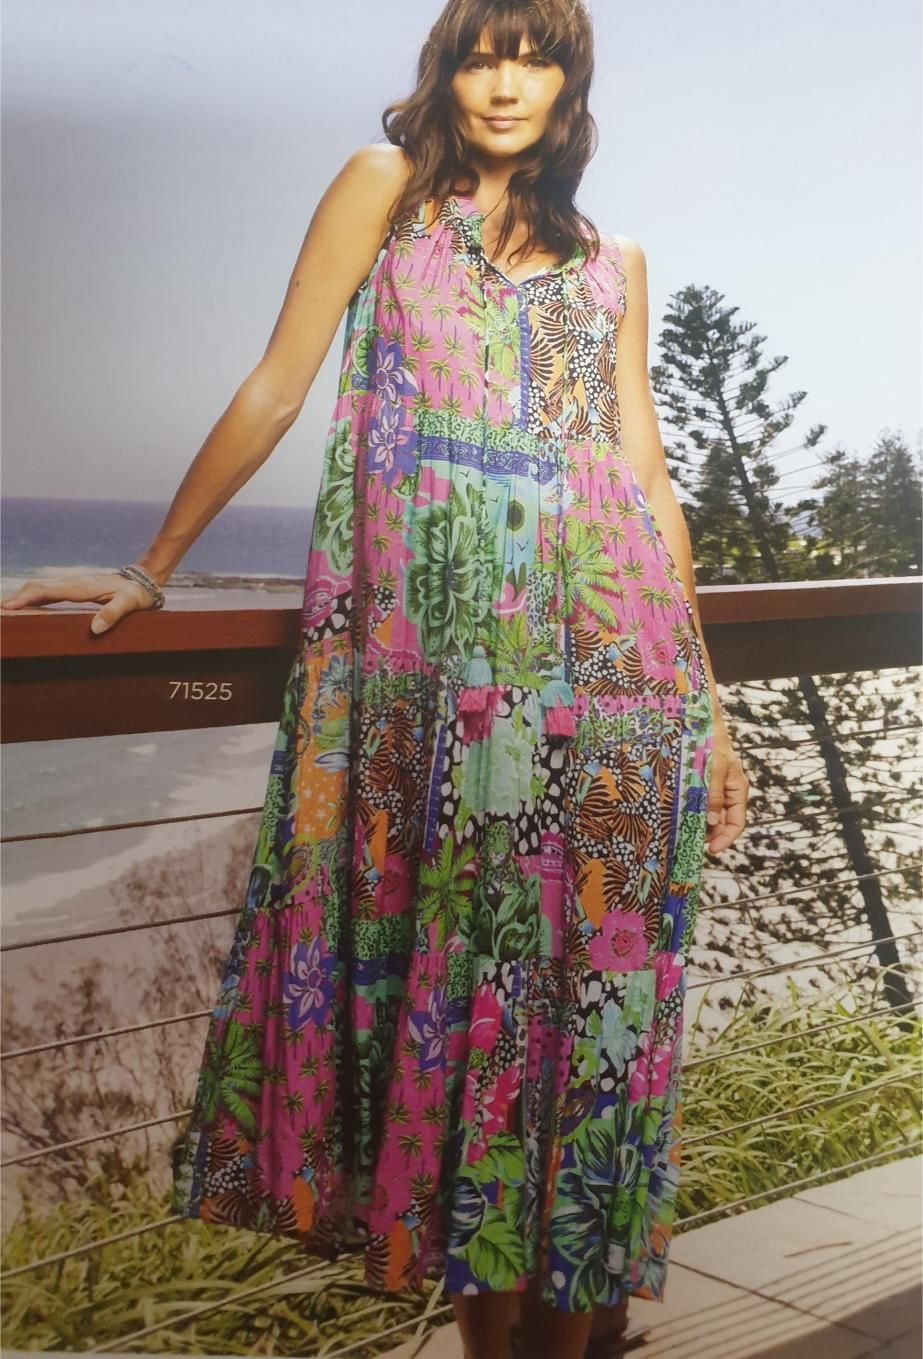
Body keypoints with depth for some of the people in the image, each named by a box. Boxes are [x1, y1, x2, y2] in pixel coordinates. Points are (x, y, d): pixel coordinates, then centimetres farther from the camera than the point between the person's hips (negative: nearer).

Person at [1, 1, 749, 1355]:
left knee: (586, 965, 1)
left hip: (609, 657, 2)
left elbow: (648, 476, 16)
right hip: (423, 643, -2)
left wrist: (709, 707, 11)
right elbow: (275, 389, 8)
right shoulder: (385, 186, 12)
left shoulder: (612, 261, 19)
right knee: (442, 954, 0)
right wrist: (150, 570, 5)